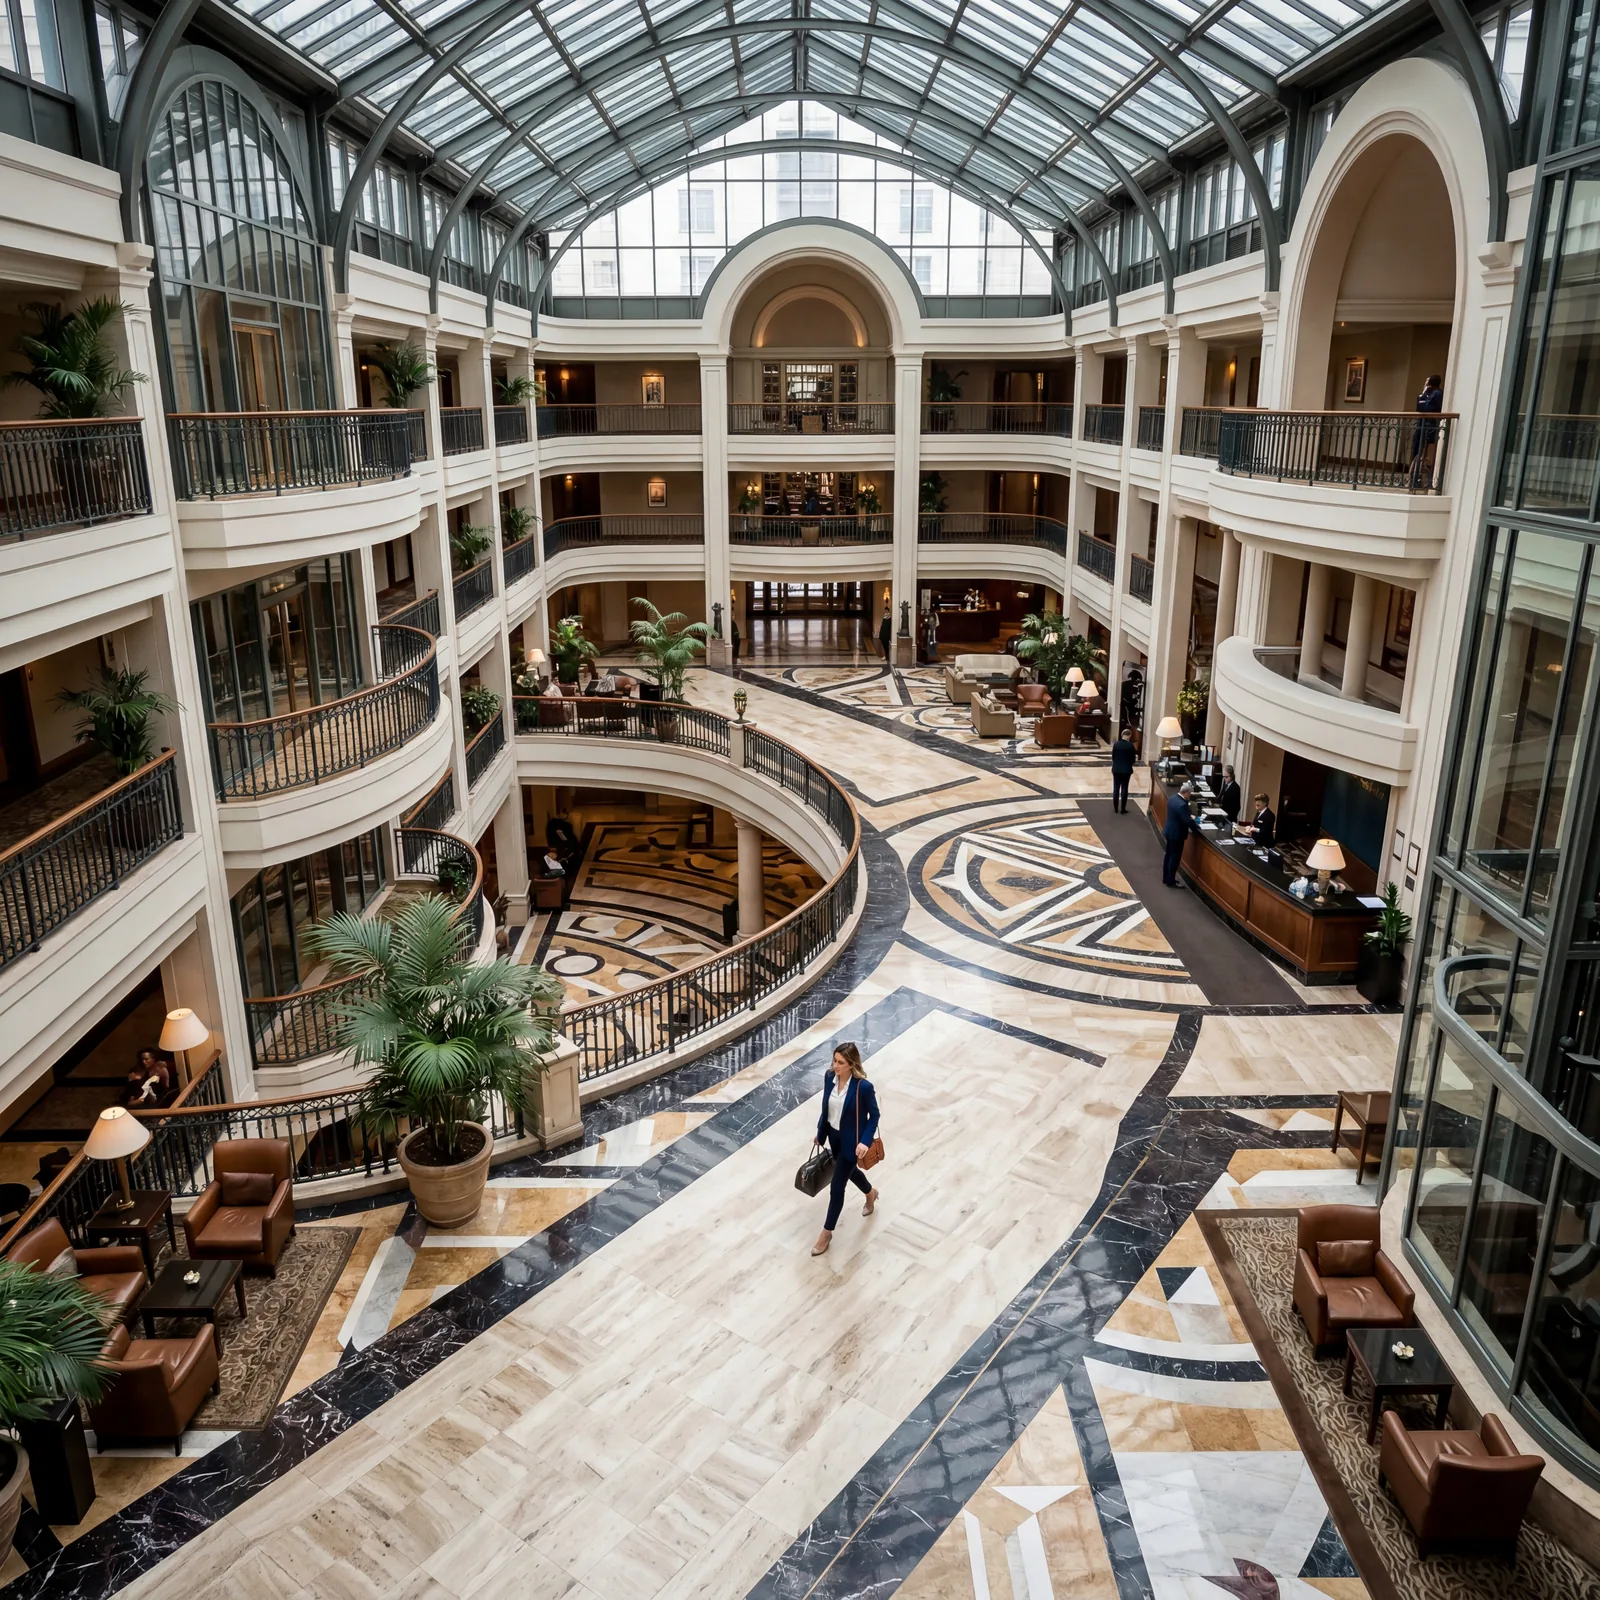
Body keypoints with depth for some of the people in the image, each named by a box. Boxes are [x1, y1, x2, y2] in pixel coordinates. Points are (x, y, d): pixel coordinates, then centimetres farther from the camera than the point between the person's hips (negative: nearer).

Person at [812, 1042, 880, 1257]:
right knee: (849, 1171, 29)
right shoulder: (829, 1077, -13)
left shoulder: (863, 1087, -29)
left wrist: (865, 1141, -24)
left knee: (837, 1187, 3)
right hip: (834, 1136, 6)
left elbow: (874, 1115, -15)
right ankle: (870, 1193, 61)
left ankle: (827, 1232, 22)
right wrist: (820, 1131, 11)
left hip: (851, 1141, -6)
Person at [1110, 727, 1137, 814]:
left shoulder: (1116, 744, -6)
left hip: (1116, 769, 2)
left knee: (1116, 788, 10)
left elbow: (1113, 757, 1)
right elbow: (1133, 759, -7)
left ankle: (1115, 808, 13)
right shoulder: (1130, 745, -13)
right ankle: (1123, 808, 8)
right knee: (1124, 788, 5)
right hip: (1126, 770, -2)